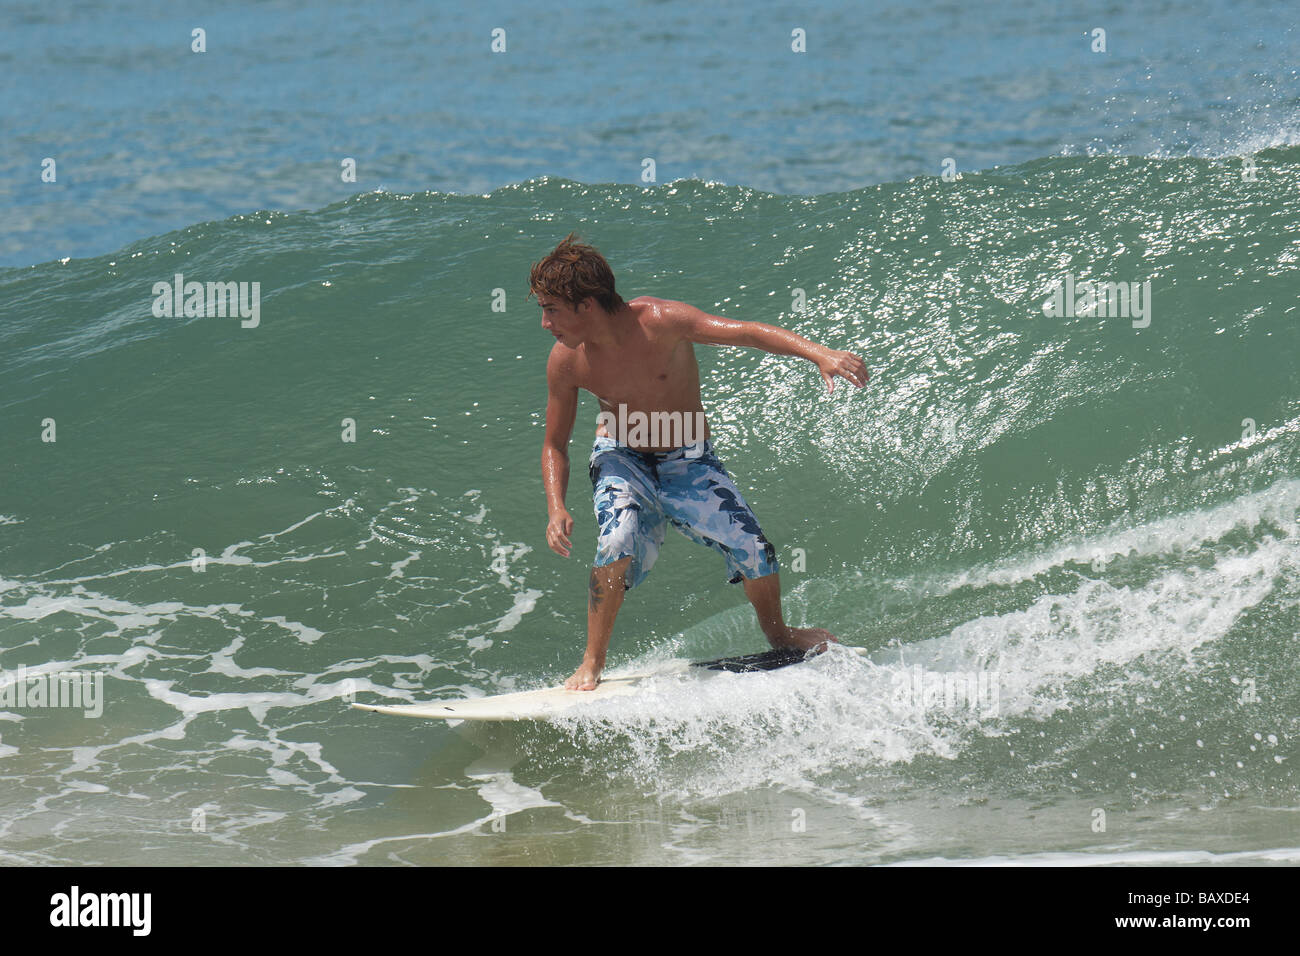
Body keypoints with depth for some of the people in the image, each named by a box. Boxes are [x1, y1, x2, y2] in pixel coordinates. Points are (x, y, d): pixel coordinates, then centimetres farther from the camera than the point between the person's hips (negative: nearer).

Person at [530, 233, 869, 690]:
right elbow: (555, 445, -3)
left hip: (688, 462, -1)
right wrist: (557, 509, -19)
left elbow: (745, 331, -33)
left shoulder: (658, 322, -27)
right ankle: (591, 664, -12)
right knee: (618, 543, -29)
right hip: (621, 460, 1)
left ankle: (777, 635, 21)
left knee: (752, 548, -11)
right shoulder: (565, 361, -16)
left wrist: (818, 354, -47)